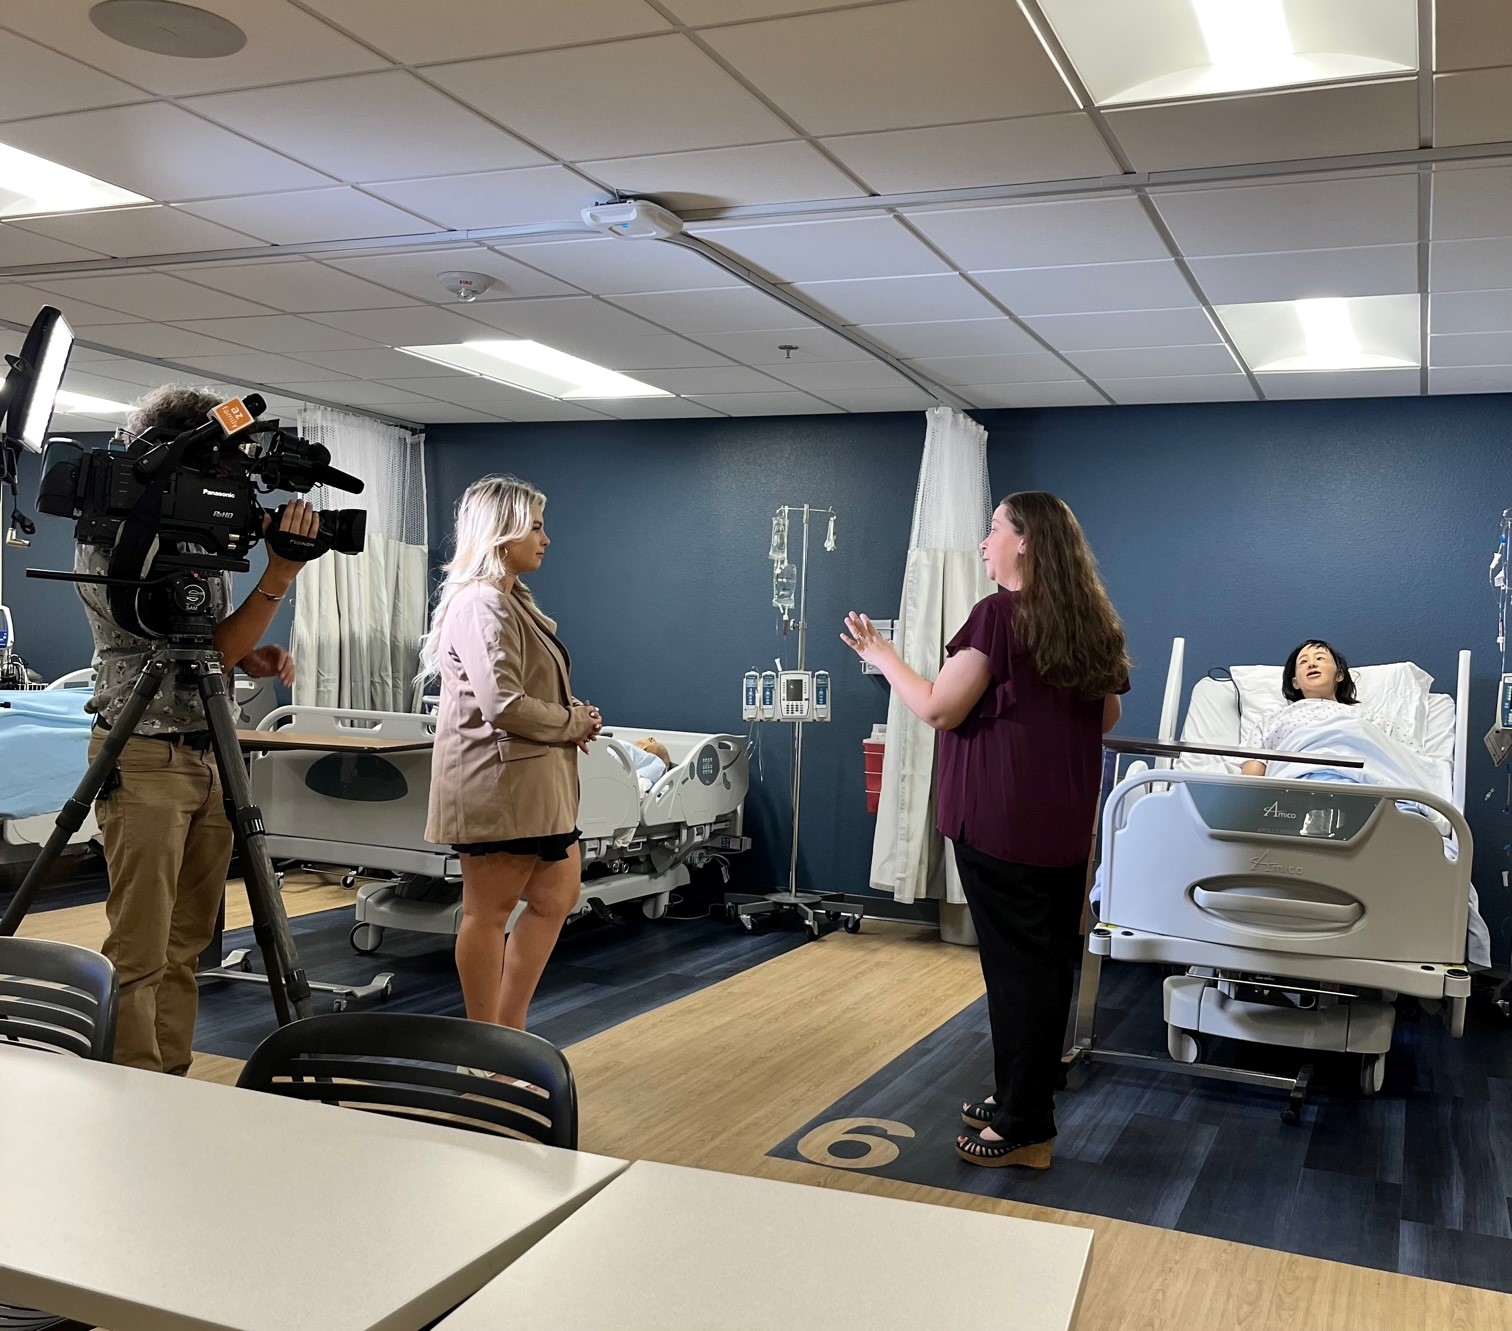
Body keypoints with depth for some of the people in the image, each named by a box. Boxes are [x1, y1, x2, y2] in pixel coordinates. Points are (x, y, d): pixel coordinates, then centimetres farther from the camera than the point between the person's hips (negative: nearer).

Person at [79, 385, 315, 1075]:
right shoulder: (108, 541, -12)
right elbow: (203, 651, -16)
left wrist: (253, 655, 0)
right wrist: (280, 574, -24)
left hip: (211, 756, 8)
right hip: (145, 759, -7)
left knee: (185, 947, 13)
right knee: (139, 954, -4)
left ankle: (173, 1083, 22)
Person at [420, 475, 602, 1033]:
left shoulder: (511, 598, 15)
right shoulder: (481, 603, -17)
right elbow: (503, 704, -25)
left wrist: (574, 715, 2)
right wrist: (576, 724, -11)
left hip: (532, 778, 11)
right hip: (497, 778, -11)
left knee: (556, 897, 15)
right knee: (489, 911, 0)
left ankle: (508, 1032, 23)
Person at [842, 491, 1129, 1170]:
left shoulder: (999, 612, -14)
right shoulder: (1089, 620, 9)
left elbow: (939, 709, -15)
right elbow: (1108, 715, 20)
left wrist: (881, 656, -2)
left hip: (1002, 820, -7)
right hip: (1066, 823, 8)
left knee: (1015, 965, -1)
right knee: (1050, 962, 14)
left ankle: (1024, 1129, 7)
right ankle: (1026, 1097, 28)